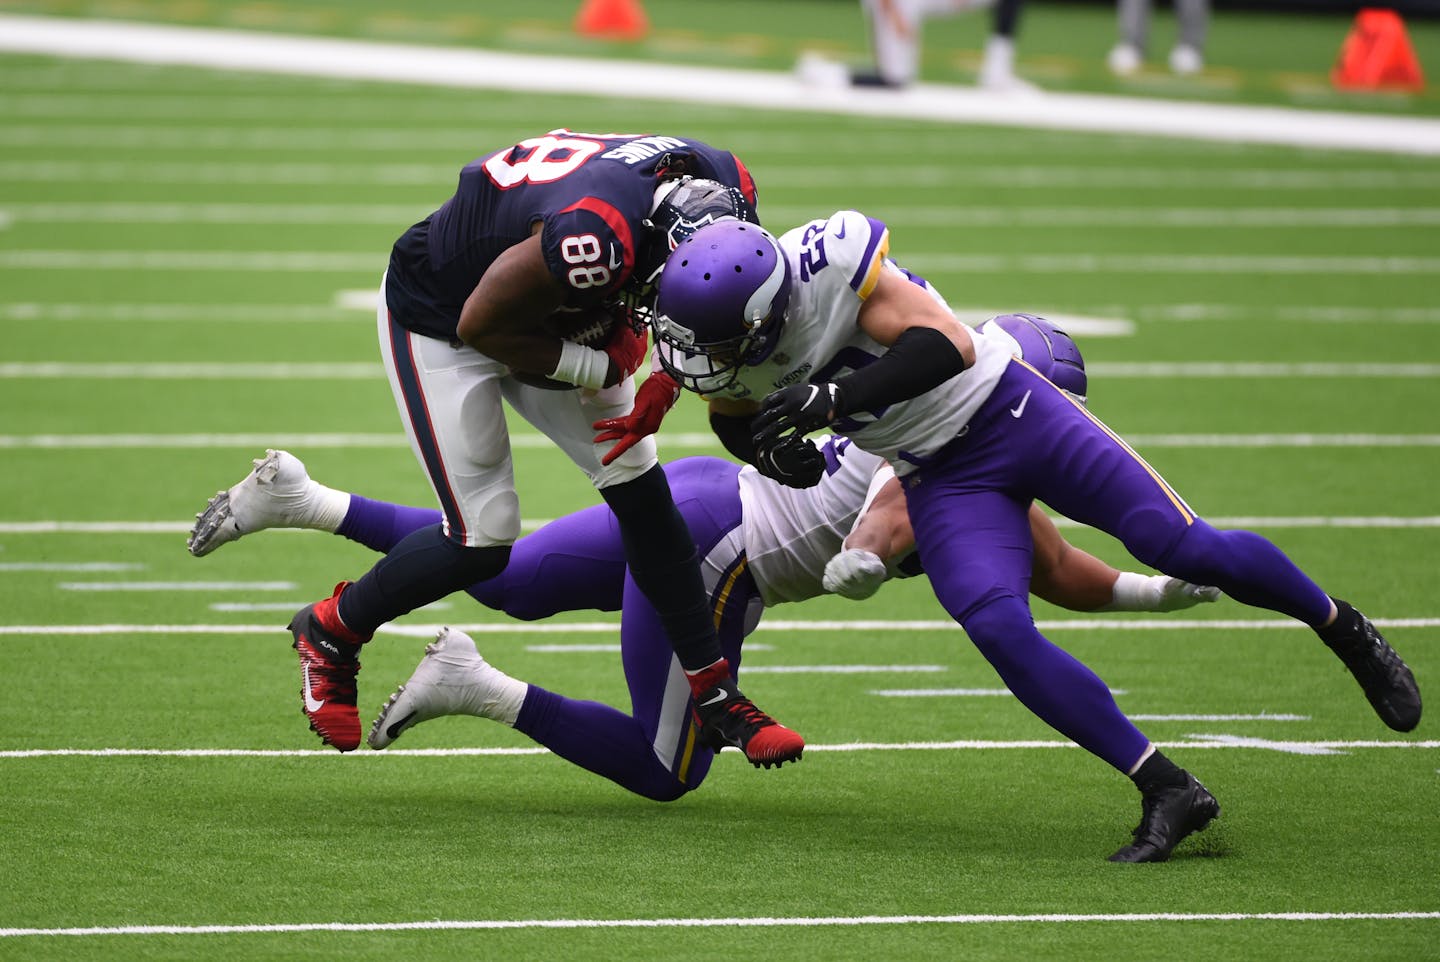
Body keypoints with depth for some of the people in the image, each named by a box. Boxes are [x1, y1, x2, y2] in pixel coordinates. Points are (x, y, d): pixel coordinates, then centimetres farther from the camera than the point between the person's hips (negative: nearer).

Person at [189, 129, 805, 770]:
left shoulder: (724, 191, -22)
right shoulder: (593, 237, -45)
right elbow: (482, 326, -29)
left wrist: (623, 332, -13)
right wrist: (599, 367, -23)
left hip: (549, 309, 7)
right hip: (441, 315, -7)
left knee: (642, 495, 1)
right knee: (483, 542, -9)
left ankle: (715, 697, 12)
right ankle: (330, 632, 16)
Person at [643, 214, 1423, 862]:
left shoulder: (829, 264, -29)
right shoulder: (721, 342, -10)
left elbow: (947, 344, -33)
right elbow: (734, 415, 12)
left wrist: (834, 396, -40)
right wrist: (768, 447, -11)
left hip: (1009, 413, -5)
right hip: (942, 480, 5)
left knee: (1189, 551, -7)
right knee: (998, 629, -19)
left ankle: (1342, 629, 23)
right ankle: (1167, 792, -10)